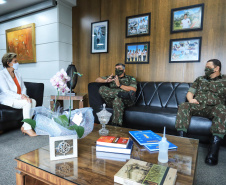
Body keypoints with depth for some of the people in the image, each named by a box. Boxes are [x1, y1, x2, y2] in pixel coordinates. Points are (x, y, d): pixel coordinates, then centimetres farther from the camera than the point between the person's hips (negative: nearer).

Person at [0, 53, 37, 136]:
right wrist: (20, 96, -25)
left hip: (19, 98, 7)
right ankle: (27, 128, -20)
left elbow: (23, 87, 13)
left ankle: (24, 126, -15)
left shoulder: (17, 74, 15)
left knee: (33, 101, -21)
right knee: (27, 103, -29)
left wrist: (24, 95, -8)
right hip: (7, 100, -6)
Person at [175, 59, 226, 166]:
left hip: (214, 108, -2)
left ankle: (213, 151, -39)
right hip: (198, 106, 3)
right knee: (183, 106, -28)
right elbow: (190, 92, 17)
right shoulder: (200, 79, 26)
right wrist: (190, 99, -5)